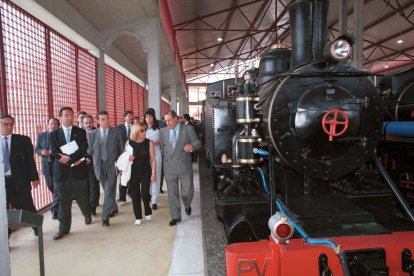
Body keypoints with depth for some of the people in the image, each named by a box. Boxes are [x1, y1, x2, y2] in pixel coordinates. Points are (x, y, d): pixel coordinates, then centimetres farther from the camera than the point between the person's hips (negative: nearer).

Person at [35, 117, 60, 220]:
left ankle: (54, 210, 5)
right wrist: (42, 152, -12)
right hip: (47, 166, 5)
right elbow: (37, 149, 10)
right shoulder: (41, 135, 9)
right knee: (51, 187, 16)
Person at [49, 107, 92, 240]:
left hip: (78, 170, -1)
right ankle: (64, 228, 17)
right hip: (61, 171, 1)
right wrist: (73, 160, -14)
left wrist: (68, 157, -20)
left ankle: (87, 214, 39)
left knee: (82, 196, 10)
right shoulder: (53, 134, 9)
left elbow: (83, 149, -8)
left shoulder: (81, 132, 5)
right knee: (63, 201, 6)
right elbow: (54, 152, -4)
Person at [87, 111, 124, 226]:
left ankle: (105, 217, -3)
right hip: (99, 165, 3)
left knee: (109, 191, -8)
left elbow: (121, 149, 4)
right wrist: (97, 158, -1)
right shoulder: (92, 134, 7)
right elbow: (90, 150, 13)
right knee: (107, 190, 14)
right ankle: (114, 208, 35)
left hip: (112, 164, -3)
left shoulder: (116, 131, 2)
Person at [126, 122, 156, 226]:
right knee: (135, 195, 5)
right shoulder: (129, 142, -2)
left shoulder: (149, 142, -4)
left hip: (146, 172, -1)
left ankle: (148, 212, 25)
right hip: (133, 172, 1)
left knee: (145, 193, -5)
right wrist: (128, 158, -9)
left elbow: (153, 159, -2)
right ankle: (138, 217, 21)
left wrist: (154, 172, -7)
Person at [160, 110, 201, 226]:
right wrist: (166, 157, 10)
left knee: (187, 191, 2)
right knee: (172, 192, 6)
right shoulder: (163, 131, 12)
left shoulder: (188, 129, 2)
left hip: (184, 165, -2)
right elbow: (162, 147, 19)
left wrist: (191, 145, -22)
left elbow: (198, 143, -1)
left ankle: (187, 206, 37)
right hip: (169, 166, 3)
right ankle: (175, 216, 20)